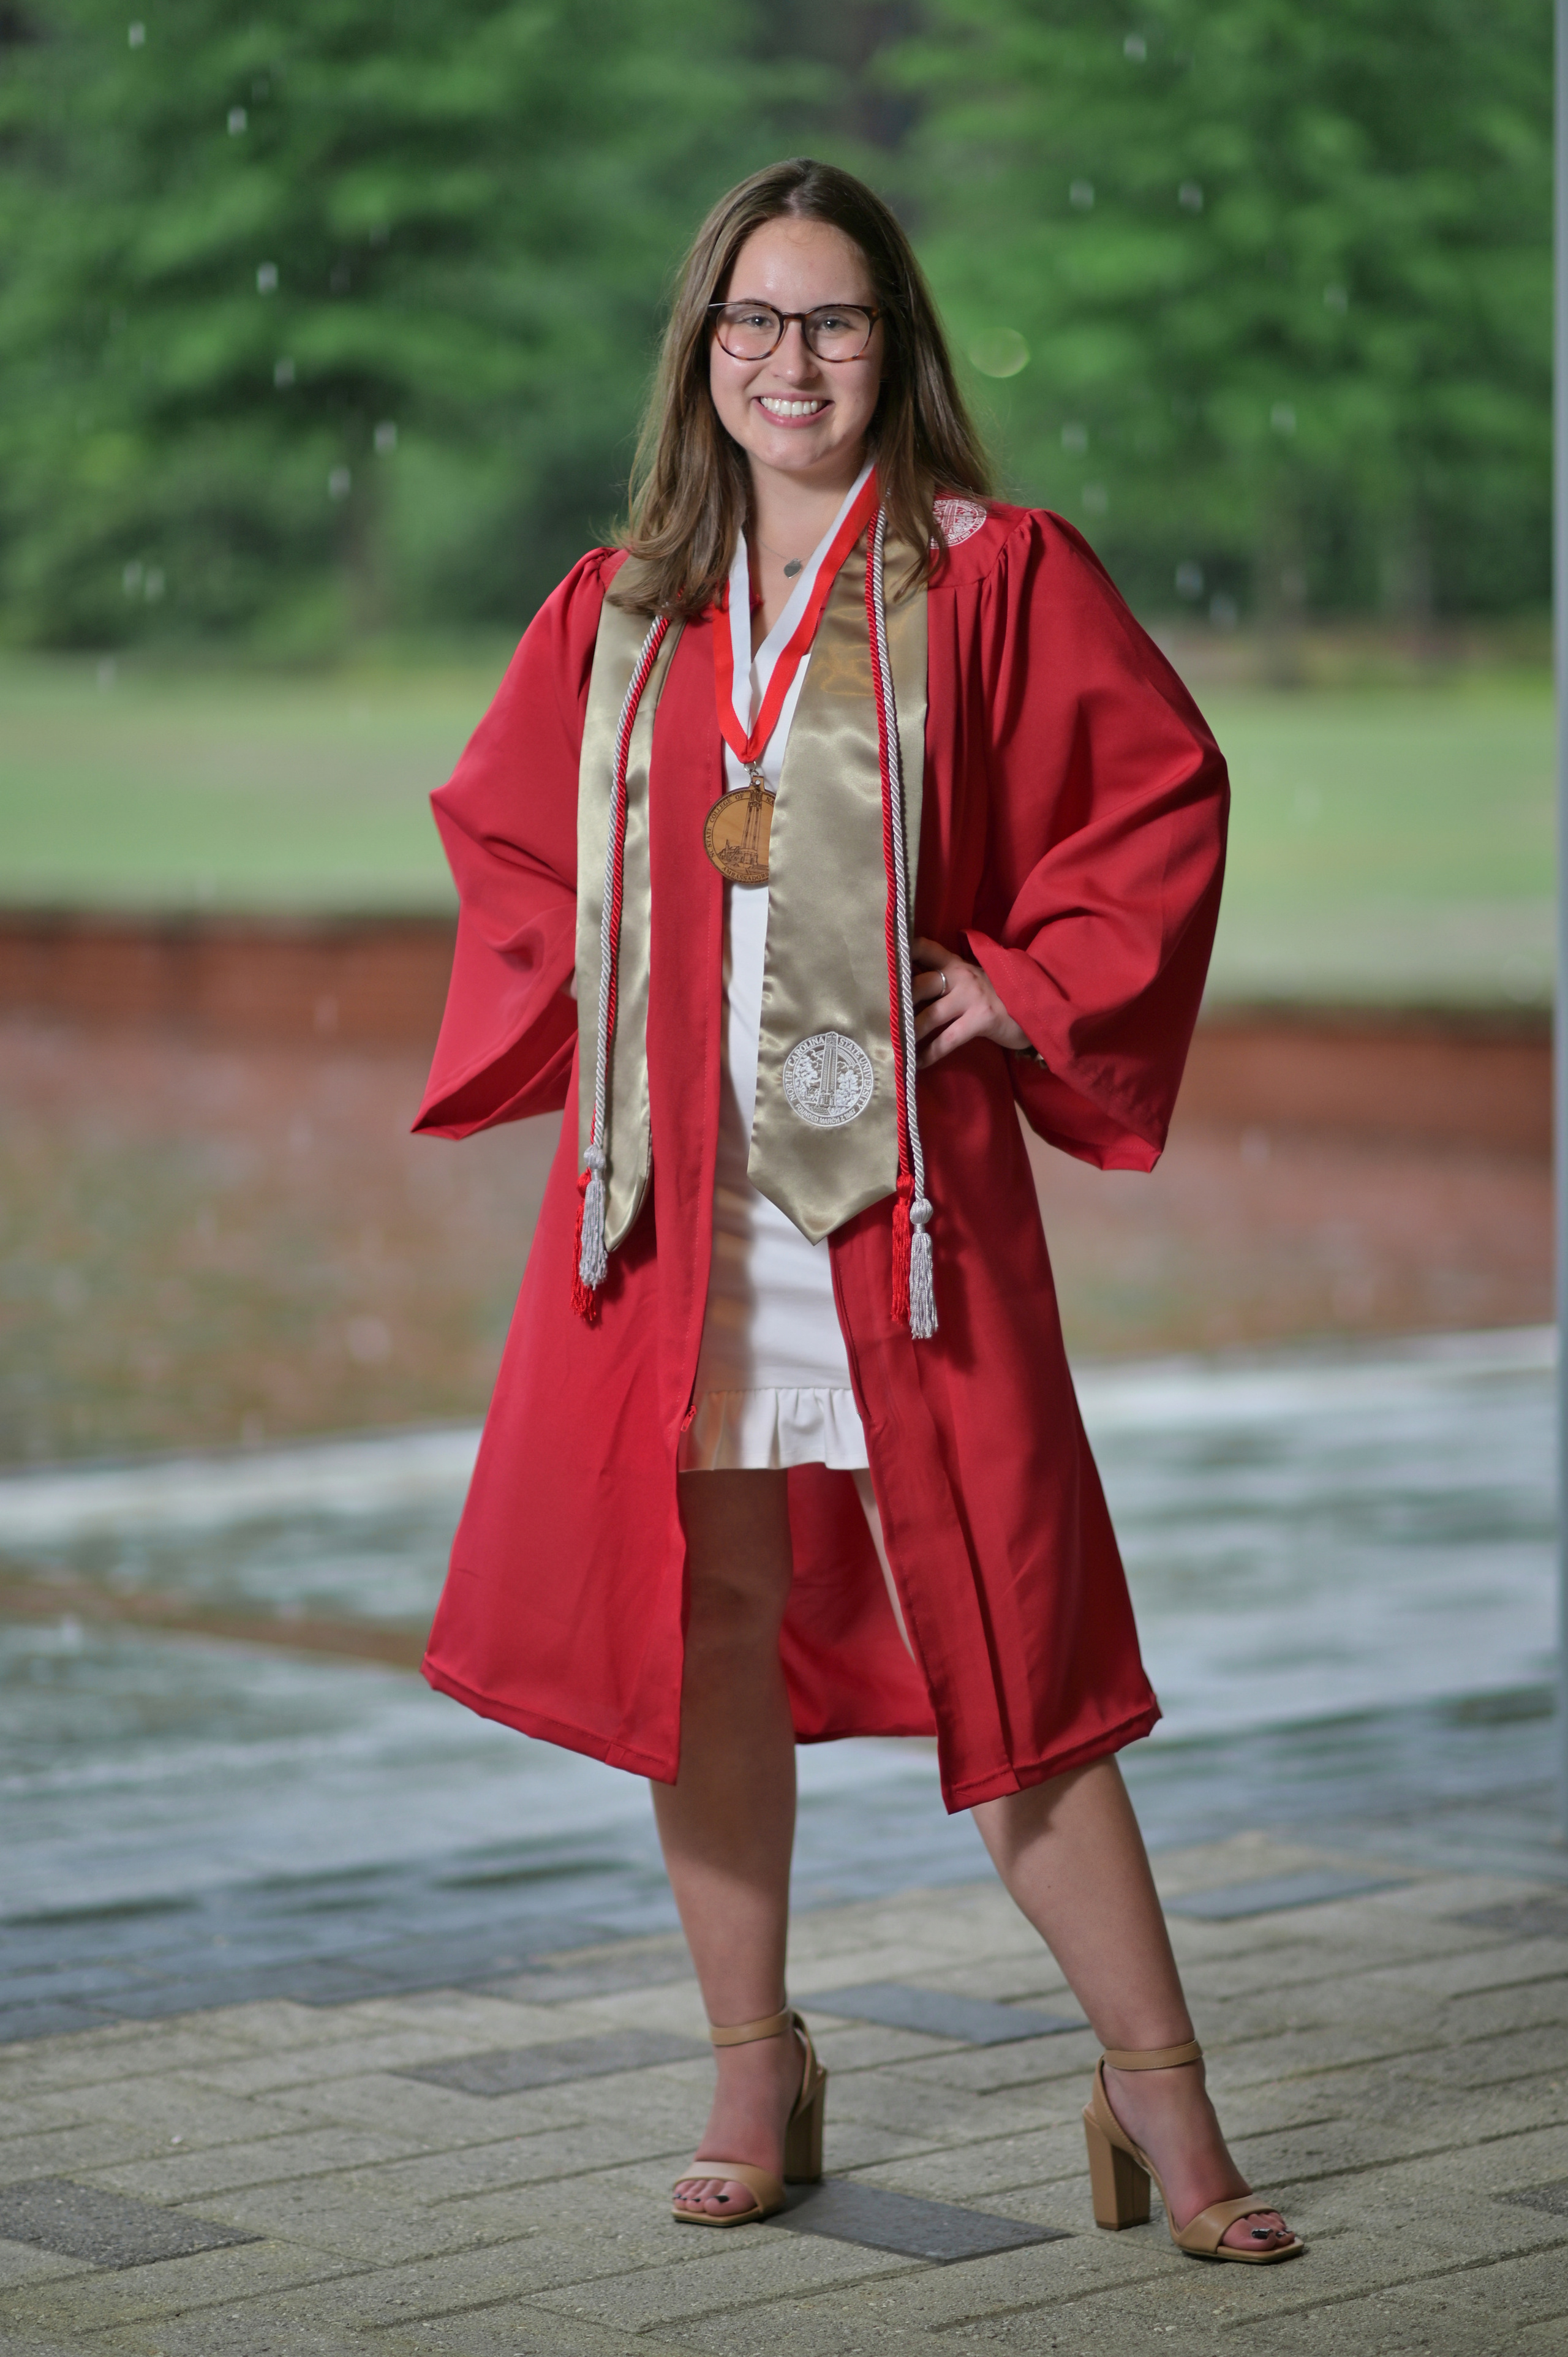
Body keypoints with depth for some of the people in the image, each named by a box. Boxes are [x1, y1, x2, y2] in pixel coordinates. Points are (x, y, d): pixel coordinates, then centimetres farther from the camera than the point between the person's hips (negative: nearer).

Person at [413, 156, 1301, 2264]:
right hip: (670, 1198, 4)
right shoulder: (617, 609, 11)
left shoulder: (993, 578, 0)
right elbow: (500, 825, 24)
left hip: (901, 1188, -4)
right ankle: (757, 2068, 21)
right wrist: (579, 1009, 10)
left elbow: (1162, 797, 0)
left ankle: (1159, 2094, 5)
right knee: (703, 1619, 7)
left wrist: (1033, 990, -7)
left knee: (1000, 1638, -3)